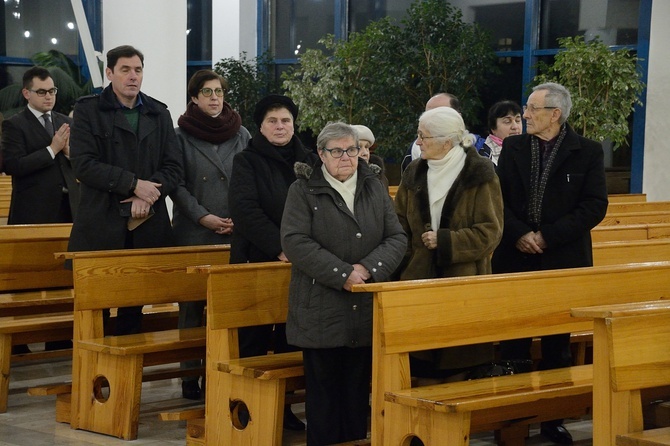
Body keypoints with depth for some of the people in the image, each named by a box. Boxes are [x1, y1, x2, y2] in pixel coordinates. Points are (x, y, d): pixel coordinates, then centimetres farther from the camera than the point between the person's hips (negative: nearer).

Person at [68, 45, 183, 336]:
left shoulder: (159, 114, 14)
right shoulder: (88, 110, 2)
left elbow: (173, 167, 6)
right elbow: (83, 164, -9)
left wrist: (146, 196, -12)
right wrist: (134, 184, -14)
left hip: (147, 226, 3)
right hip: (101, 224, -3)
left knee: (134, 308, 8)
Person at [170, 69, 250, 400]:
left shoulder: (241, 135, 10)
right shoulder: (181, 135, 3)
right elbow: (177, 184, -1)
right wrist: (203, 216, -11)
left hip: (234, 234, 2)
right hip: (192, 233, -2)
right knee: (192, 305, 1)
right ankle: (190, 374, 6)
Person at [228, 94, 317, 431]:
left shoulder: (309, 162, 11)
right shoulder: (247, 161, 0)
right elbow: (245, 210, -12)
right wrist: (281, 248, -19)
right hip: (258, 261, -3)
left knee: (291, 339, 5)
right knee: (254, 341, -2)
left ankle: (283, 405, 14)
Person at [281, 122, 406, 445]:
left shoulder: (375, 189, 11)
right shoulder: (303, 191, 0)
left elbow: (397, 238, 5)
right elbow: (295, 242, -12)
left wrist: (368, 268, -13)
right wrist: (343, 274, -17)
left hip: (366, 309, 4)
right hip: (321, 309, -3)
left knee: (359, 391, 8)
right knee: (324, 391, 2)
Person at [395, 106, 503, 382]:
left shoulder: (479, 175, -4)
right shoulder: (414, 173, 11)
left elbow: (490, 232, -8)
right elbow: (400, 225, 13)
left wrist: (444, 241, -13)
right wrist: (405, 261, -2)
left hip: (464, 281, -4)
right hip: (419, 282, 4)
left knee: (458, 368, 0)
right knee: (423, 371, 2)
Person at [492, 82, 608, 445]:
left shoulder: (587, 152, -2)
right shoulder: (513, 147, 7)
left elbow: (595, 205, -8)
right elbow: (499, 197, 4)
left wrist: (548, 236, -14)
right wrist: (519, 234, -12)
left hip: (563, 262, -2)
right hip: (515, 259, 2)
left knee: (557, 345, 7)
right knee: (513, 342, 5)